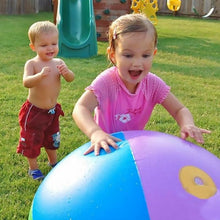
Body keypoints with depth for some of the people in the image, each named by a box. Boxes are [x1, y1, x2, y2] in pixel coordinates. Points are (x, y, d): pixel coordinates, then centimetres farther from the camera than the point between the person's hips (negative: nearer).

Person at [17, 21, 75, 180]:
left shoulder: (58, 63, -4)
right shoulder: (32, 64, -17)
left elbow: (71, 79, -15)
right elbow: (26, 82, -31)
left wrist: (66, 72, -37)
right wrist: (41, 75, -48)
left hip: (52, 111, 5)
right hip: (34, 111, -4)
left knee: (52, 138, 23)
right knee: (32, 140, 9)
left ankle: (53, 162, 47)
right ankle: (33, 168, 30)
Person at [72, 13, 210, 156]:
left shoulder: (153, 84, -13)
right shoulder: (106, 82, -25)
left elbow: (179, 110, -9)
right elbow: (81, 109, -36)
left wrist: (188, 125, -33)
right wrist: (96, 133, -56)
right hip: (109, 144, -4)